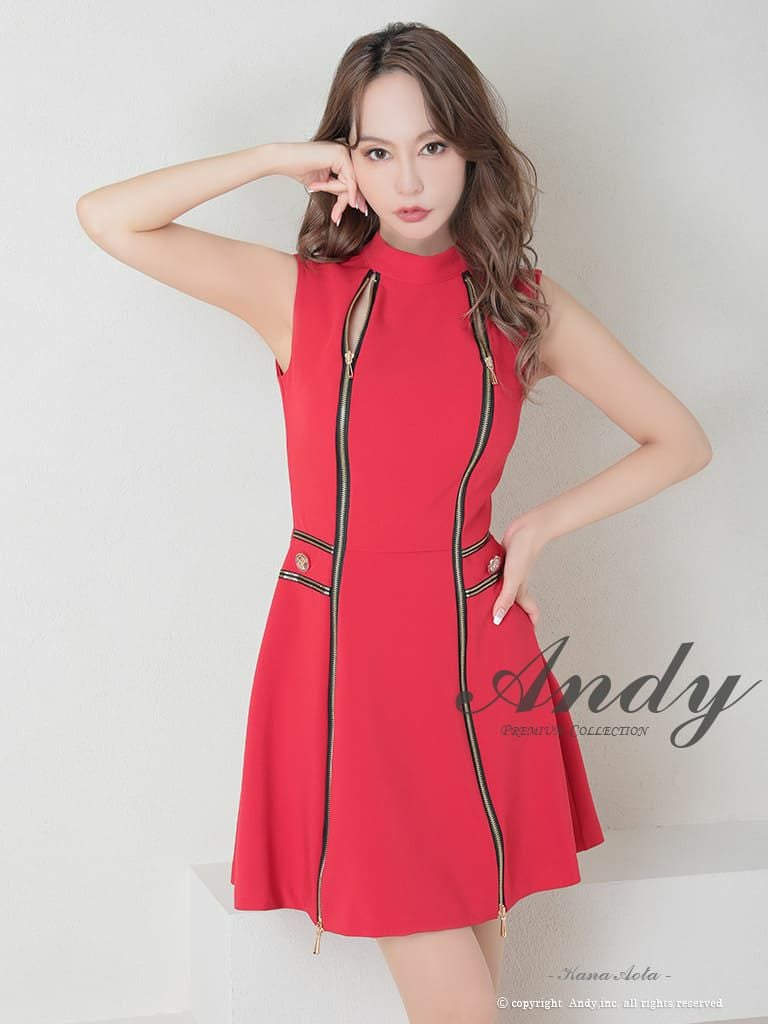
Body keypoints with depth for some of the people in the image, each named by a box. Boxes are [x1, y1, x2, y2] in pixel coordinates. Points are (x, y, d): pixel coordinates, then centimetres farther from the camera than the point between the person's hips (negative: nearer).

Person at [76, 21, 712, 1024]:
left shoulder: (526, 305, 3)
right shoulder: (298, 292, 1)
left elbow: (681, 441, 9)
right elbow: (105, 218, -4)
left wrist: (537, 526, 0)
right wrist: (274, 158, -6)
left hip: (474, 655, 2)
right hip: (342, 650, -2)